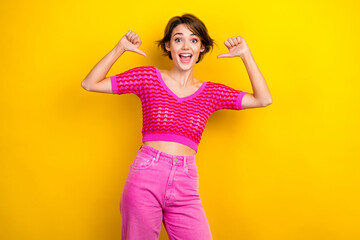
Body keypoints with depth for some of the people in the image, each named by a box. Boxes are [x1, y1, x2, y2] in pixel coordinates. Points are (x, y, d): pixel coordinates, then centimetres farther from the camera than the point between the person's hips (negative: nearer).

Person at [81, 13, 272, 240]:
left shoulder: (211, 92, 10)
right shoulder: (149, 77, 4)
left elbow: (263, 99, 8)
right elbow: (90, 84, 4)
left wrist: (246, 55, 6)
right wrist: (120, 49, -3)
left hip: (185, 187, 2)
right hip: (145, 179, -2)